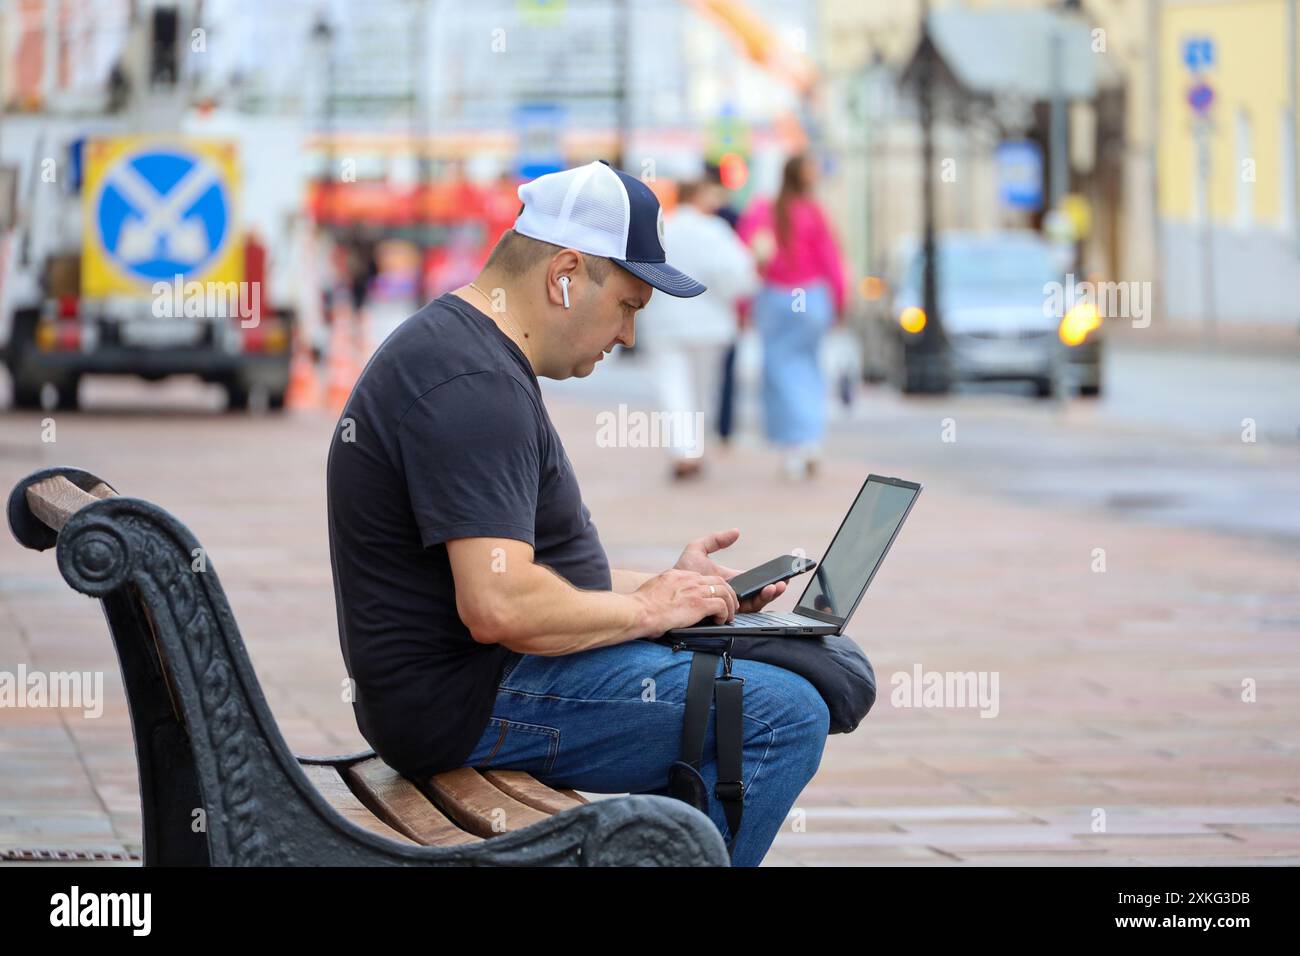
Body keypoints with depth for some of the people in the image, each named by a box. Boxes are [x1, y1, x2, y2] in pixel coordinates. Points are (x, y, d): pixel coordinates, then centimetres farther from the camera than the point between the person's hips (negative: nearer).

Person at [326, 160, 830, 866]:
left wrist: (663, 585, 13)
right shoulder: (474, 385, -20)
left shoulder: (446, 345, 15)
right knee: (784, 716, -19)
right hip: (474, 704, -11)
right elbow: (501, 605, -29)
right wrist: (647, 608, -14)